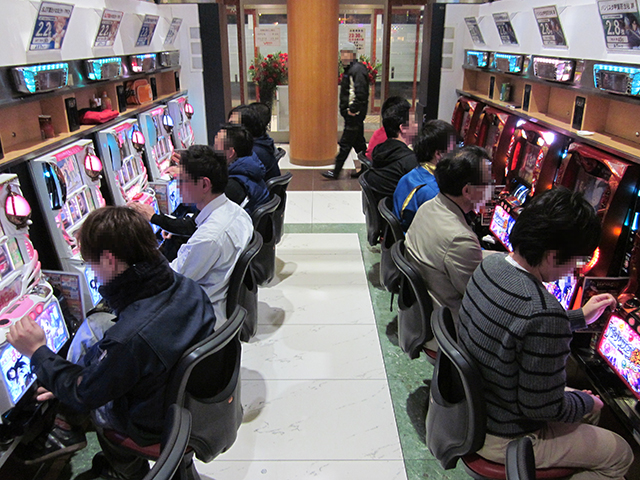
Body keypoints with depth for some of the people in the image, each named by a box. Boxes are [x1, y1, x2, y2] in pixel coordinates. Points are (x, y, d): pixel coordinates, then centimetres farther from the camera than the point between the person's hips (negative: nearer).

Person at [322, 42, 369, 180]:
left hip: (354, 114, -10)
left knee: (345, 143, -6)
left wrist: (353, 109, -20)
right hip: (351, 113, 10)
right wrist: (346, 108, 15)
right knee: (358, 142, 14)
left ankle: (335, 172, -1)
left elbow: (361, 93, -22)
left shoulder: (358, 69, -14)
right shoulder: (349, 69, 17)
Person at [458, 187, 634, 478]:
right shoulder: (544, 313, -36)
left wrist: (581, 316, 14)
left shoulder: (491, 264, -10)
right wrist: (587, 403, -4)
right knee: (621, 456, 17)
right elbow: (542, 407, -24)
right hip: (502, 438, -8)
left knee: (585, 403, 29)